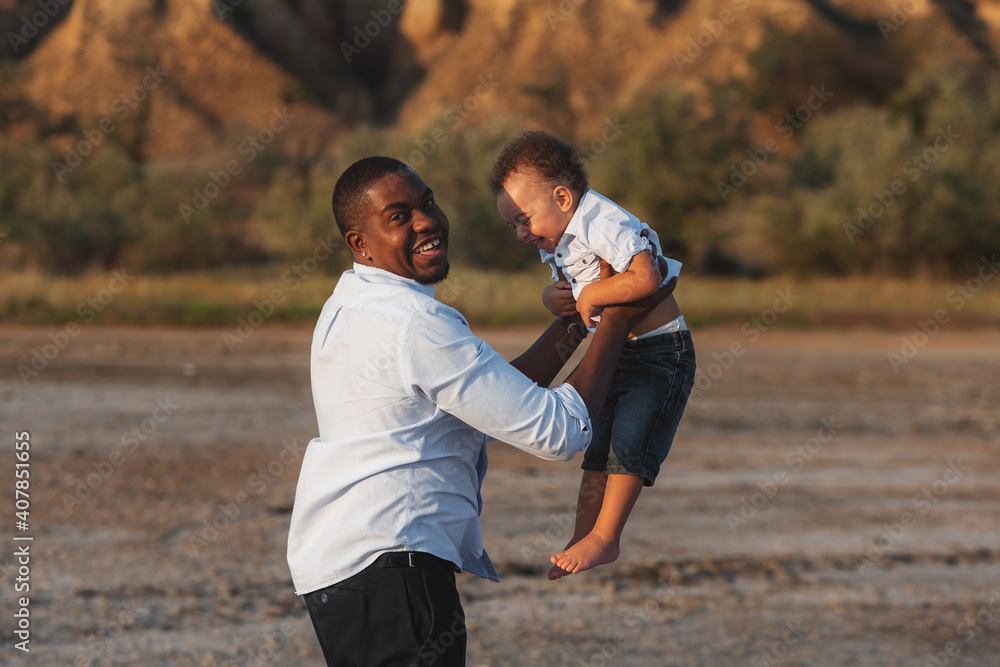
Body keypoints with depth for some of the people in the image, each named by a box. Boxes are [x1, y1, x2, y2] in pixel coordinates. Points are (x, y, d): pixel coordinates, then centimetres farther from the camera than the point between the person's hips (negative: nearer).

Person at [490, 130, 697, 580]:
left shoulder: (605, 225, -24)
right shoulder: (555, 244, 7)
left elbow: (645, 279, -37)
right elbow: (566, 292, 22)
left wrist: (590, 295, -24)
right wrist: (554, 297, -3)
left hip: (661, 351, -9)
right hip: (613, 354, 9)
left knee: (629, 441, -14)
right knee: (597, 447, 10)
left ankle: (604, 535, -7)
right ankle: (583, 536, 15)